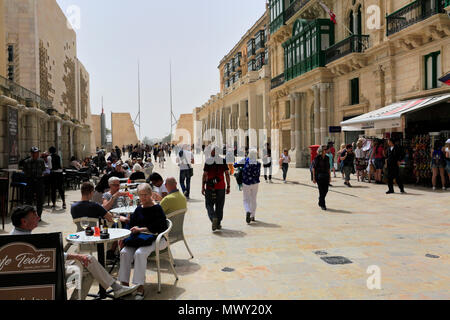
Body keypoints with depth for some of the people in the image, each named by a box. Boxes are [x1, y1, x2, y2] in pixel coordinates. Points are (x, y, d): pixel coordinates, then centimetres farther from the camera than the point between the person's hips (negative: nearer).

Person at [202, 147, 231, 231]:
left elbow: (205, 175, -4)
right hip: (221, 187, 2)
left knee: (209, 205, 8)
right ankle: (218, 224, 17)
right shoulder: (223, 161, 2)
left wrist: (203, 187, 1)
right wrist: (228, 186, 5)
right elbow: (227, 174, 0)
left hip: (210, 187, -2)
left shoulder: (208, 161, -2)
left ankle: (213, 218, -17)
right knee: (219, 206, 12)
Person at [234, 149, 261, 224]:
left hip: (246, 183, -1)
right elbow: (258, 174, 1)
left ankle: (248, 212, -21)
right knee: (253, 200, 16)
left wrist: (241, 166, 11)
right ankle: (252, 216, 22)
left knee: (246, 200, 7)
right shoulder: (258, 164, -9)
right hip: (255, 183, 1)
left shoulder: (245, 161, -11)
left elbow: (235, 165, -6)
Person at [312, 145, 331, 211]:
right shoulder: (317, 158, -7)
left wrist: (330, 177, 11)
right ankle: (323, 205, 4)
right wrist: (314, 178, -10)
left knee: (326, 190, 4)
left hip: (326, 175, 5)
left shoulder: (327, 158, 8)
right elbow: (313, 168, -6)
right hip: (319, 175, -5)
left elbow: (329, 168, 14)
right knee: (321, 190, -5)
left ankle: (320, 202, 27)